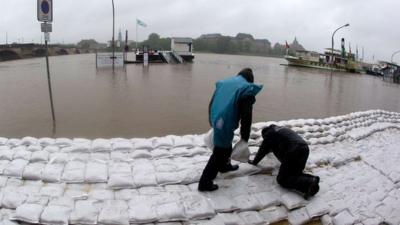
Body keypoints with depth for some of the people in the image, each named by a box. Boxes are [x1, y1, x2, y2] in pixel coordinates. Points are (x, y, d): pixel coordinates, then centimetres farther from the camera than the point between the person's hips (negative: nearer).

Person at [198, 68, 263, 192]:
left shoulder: (223, 83, 15)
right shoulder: (247, 90, -6)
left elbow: (211, 104, 17)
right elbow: (246, 116, -12)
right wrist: (244, 138, -5)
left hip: (216, 122, 8)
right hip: (225, 125, -8)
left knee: (226, 145, 31)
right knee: (219, 153, 3)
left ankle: (224, 166, 53)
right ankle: (205, 182, 8)